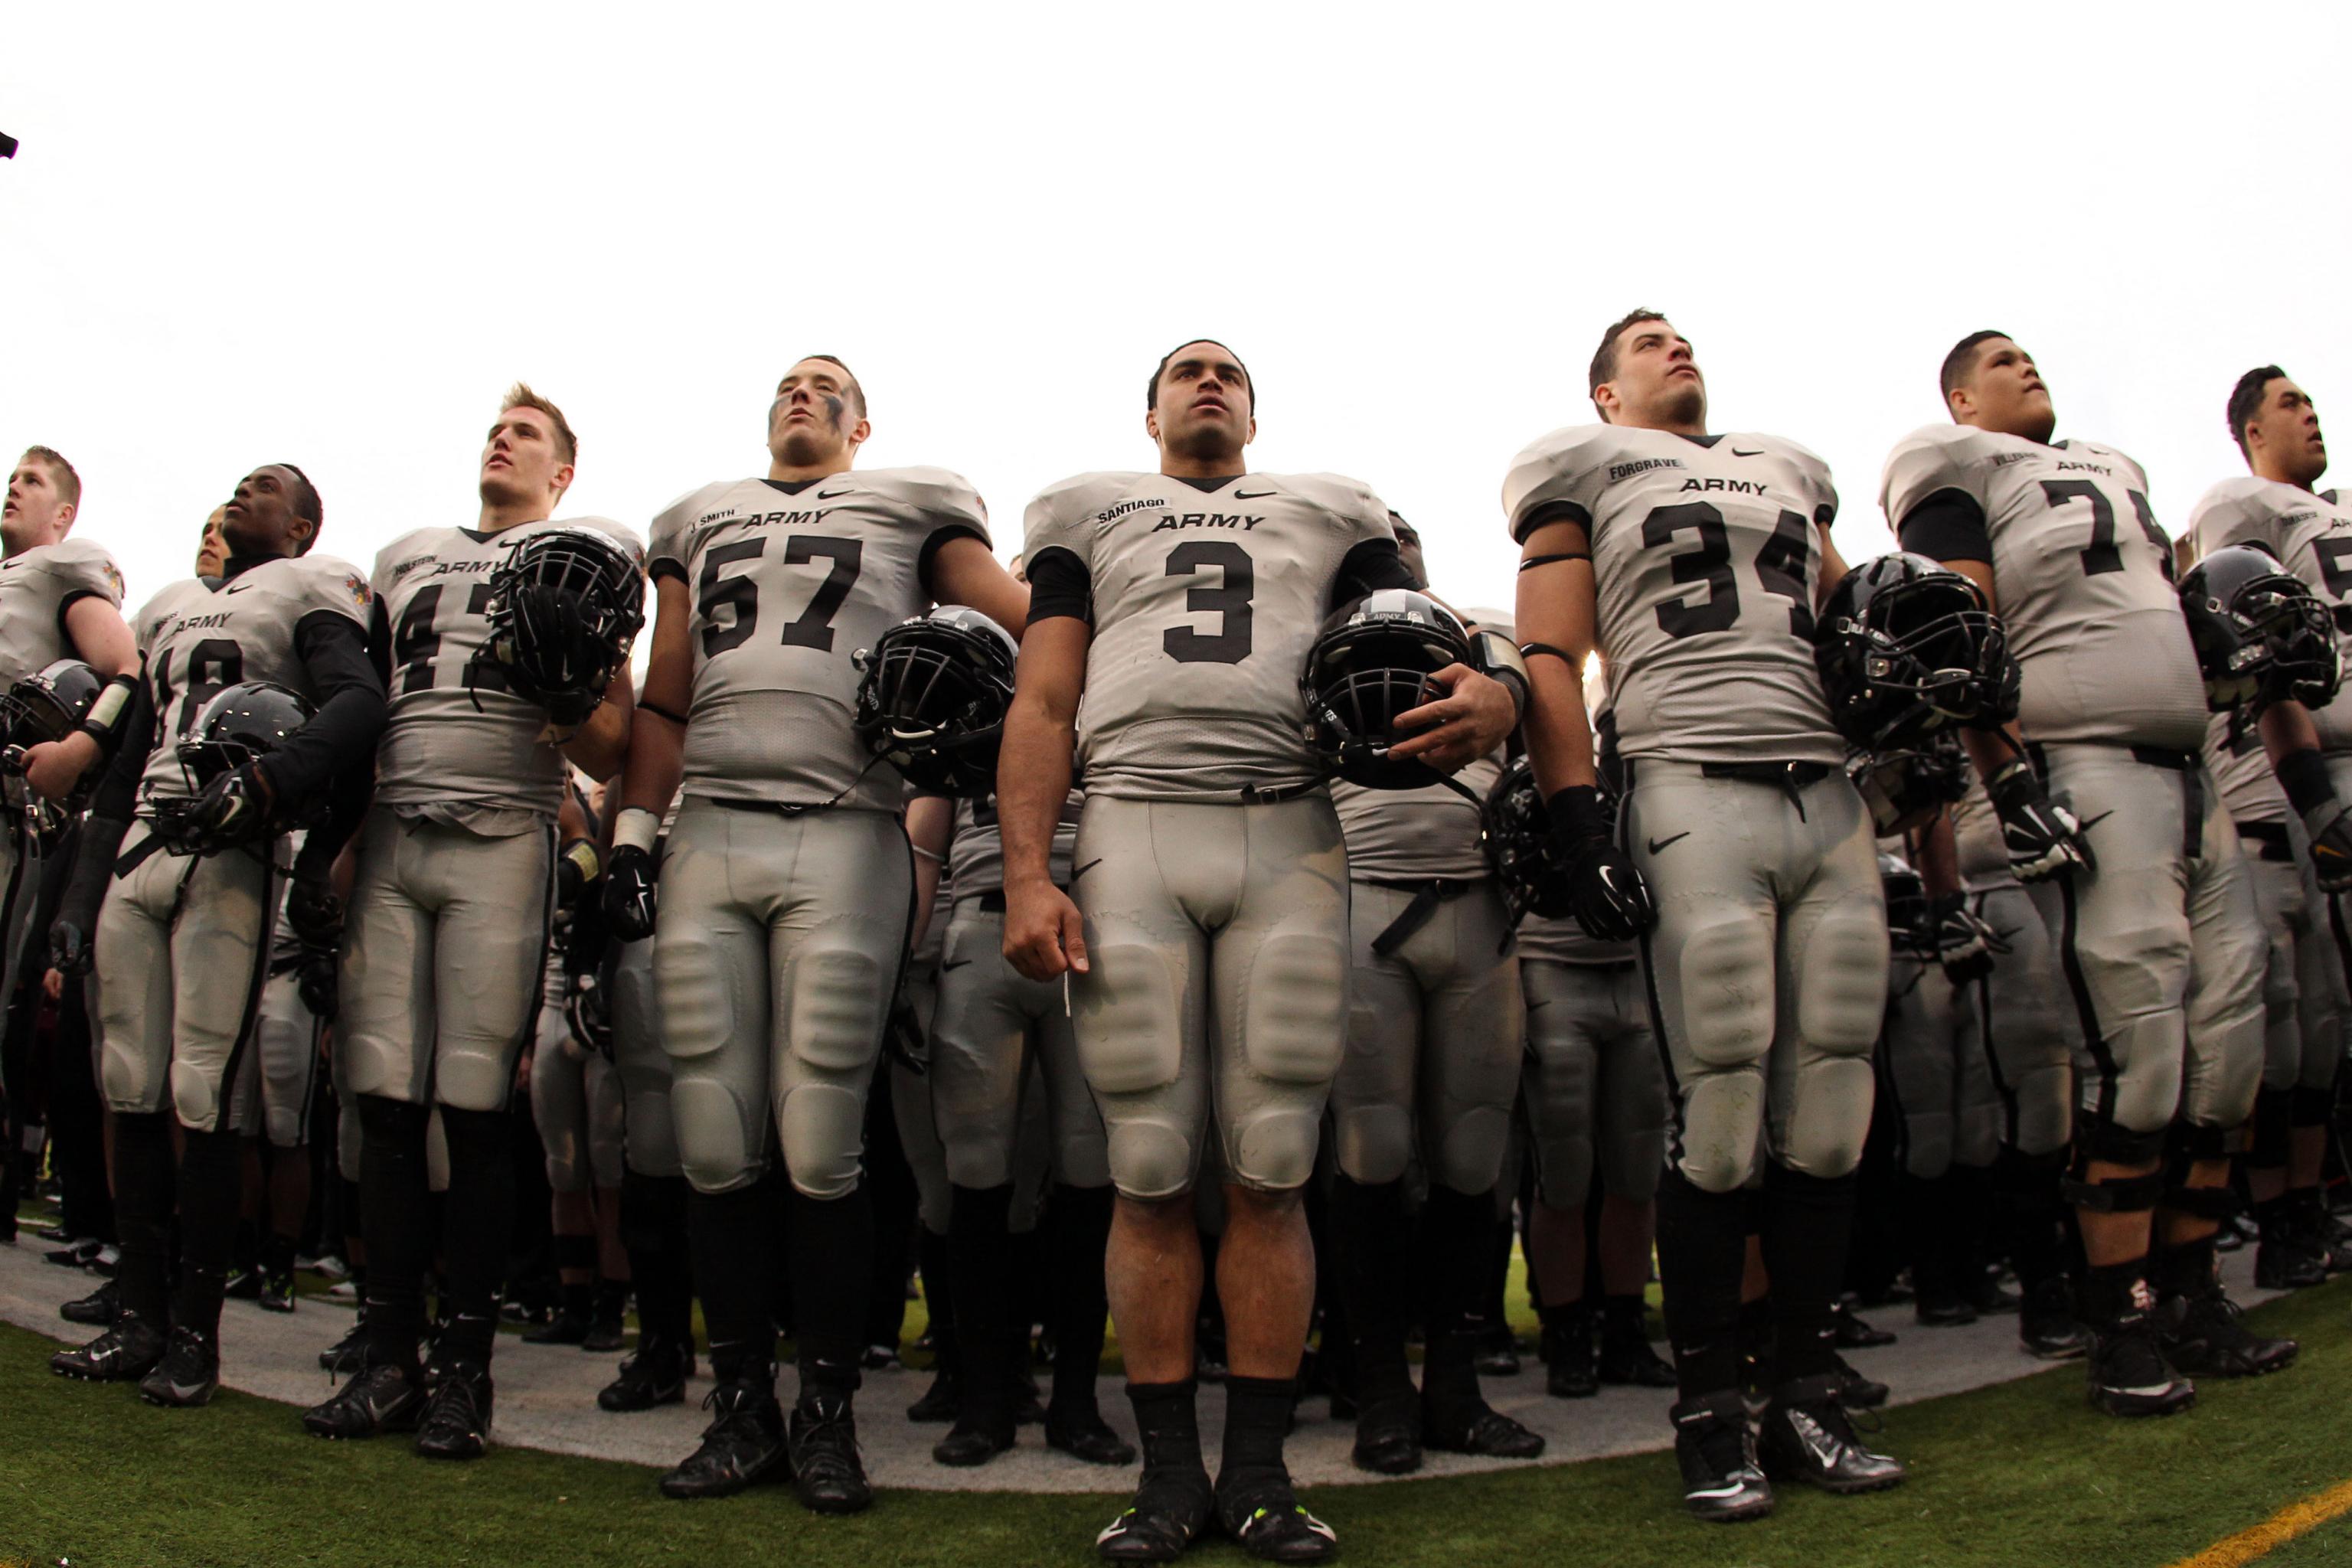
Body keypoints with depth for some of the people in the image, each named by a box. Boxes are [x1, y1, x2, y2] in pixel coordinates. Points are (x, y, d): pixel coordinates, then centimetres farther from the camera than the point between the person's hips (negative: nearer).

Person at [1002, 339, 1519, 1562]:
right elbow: (1042, 704, 12)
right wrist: (1027, 875, -1)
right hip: (1131, 828, 0)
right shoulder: (1090, 513, 21)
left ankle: (1258, 1470, 8)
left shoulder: (1333, 514, 23)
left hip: (1287, 838, 1)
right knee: (1151, 1171, -2)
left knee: (1269, 1171, -1)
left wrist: (1492, 698, -13)